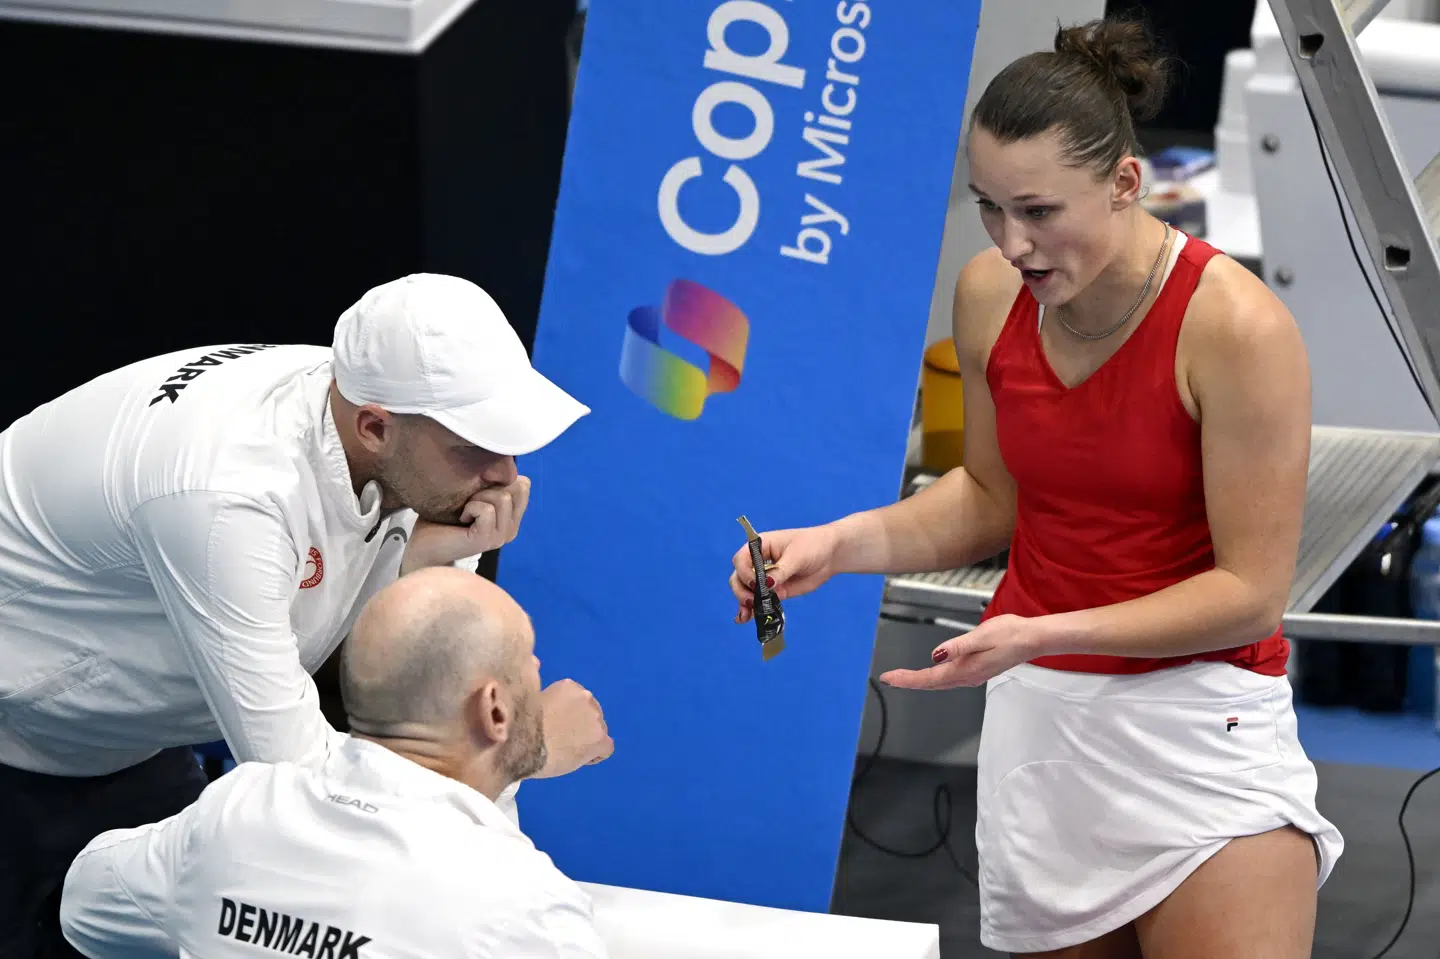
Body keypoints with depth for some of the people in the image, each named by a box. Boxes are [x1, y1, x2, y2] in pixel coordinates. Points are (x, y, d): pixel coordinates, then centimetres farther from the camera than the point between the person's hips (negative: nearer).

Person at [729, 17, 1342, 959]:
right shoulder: (990, 296, -1)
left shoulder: (1235, 327, -18)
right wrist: (841, 544, -2)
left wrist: (1042, 635, -23)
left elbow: (1251, 590, -14)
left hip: (1197, 728, -5)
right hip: (1036, 717, 5)